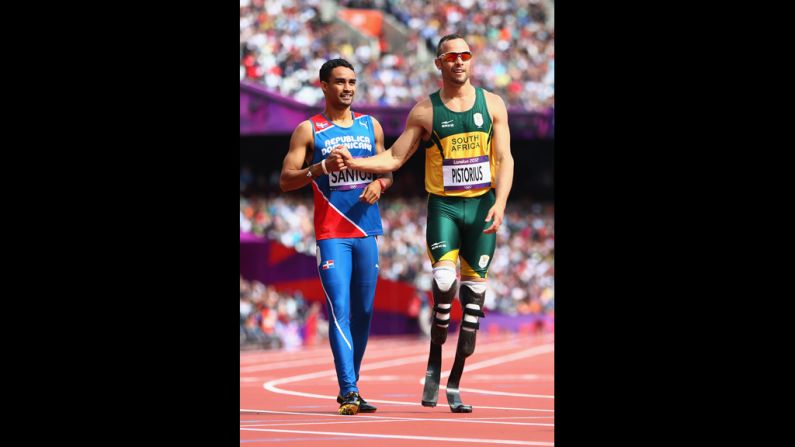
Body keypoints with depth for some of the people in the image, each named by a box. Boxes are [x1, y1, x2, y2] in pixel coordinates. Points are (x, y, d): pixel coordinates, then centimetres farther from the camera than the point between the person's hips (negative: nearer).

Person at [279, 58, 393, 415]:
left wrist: (379, 184, -2)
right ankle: (348, 391, -19)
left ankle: (351, 385, 20)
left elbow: (387, 170, 21)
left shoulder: (371, 126, 14)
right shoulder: (309, 130, 1)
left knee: (364, 312, 8)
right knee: (339, 311, -14)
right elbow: (286, 181, -3)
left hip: (367, 230, 5)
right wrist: (322, 168, -18)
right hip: (331, 233, -5)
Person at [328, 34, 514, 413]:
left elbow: (504, 159, 2)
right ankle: (434, 363, -2)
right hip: (443, 207, -2)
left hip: (482, 206, 2)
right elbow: (394, 158, 4)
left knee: (474, 291, 2)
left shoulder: (492, 104, 5)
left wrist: (499, 204, -11)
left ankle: (454, 385, 10)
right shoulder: (425, 111, 2)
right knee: (445, 282, -23)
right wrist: (353, 162, -12)